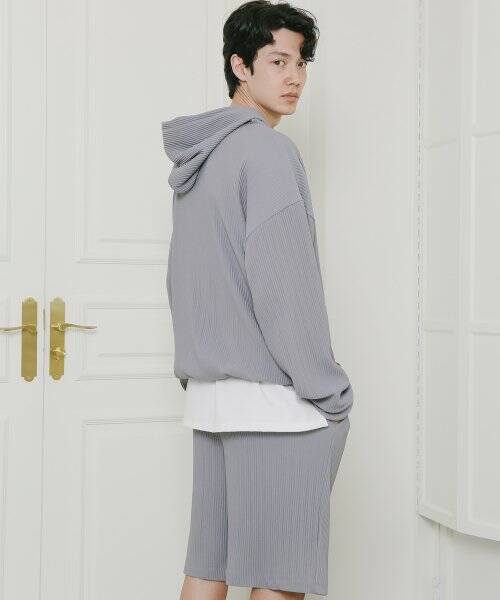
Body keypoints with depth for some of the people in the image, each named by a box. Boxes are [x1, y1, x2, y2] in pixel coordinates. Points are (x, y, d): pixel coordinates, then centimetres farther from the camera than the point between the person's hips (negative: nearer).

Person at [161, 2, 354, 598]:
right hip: (274, 395, -8)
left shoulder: (196, 159, 16)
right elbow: (283, 284, -17)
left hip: (208, 393, 9)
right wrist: (330, 392, -11)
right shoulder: (267, 151, -10)